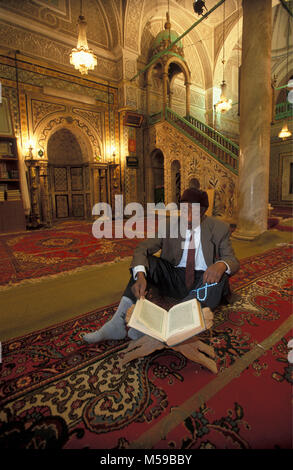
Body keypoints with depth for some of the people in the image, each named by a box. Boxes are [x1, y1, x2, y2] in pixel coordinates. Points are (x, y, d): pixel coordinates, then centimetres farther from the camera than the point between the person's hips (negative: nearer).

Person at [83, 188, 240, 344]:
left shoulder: (220, 228, -5)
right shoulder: (170, 226, -5)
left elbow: (233, 261, -9)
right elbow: (142, 248, -12)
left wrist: (222, 265, -36)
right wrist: (140, 275, -33)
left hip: (203, 281, 0)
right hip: (176, 278, 1)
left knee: (221, 275, -32)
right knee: (146, 262, -21)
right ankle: (119, 321, -30)